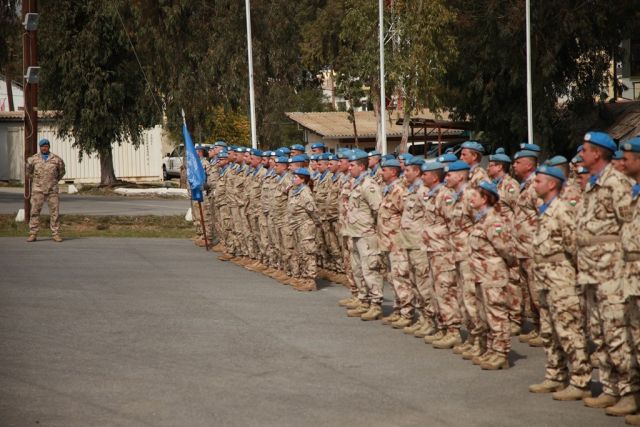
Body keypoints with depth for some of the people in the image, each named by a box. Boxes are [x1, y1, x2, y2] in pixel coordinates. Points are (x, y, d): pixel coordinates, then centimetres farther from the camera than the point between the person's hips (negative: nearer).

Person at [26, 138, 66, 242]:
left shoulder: (56, 159, 5)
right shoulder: (33, 159, 4)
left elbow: (61, 171, 20)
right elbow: (27, 171, 18)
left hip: (52, 190, 1)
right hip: (38, 190, -1)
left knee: (55, 211, -1)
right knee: (35, 211, -4)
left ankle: (55, 234, 4)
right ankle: (33, 234, -1)